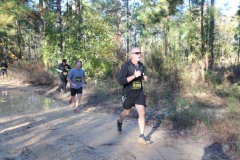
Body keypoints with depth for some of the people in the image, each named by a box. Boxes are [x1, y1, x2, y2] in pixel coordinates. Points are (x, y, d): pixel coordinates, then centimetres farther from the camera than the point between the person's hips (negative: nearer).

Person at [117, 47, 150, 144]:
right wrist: (134, 76, -32)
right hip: (128, 93, -4)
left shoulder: (141, 65, 1)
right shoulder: (126, 66, -18)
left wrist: (144, 77, -2)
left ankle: (142, 137, 0)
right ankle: (119, 122, 51)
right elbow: (120, 81, -27)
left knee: (142, 113, -7)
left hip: (139, 93, 4)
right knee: (126, 112, 16)